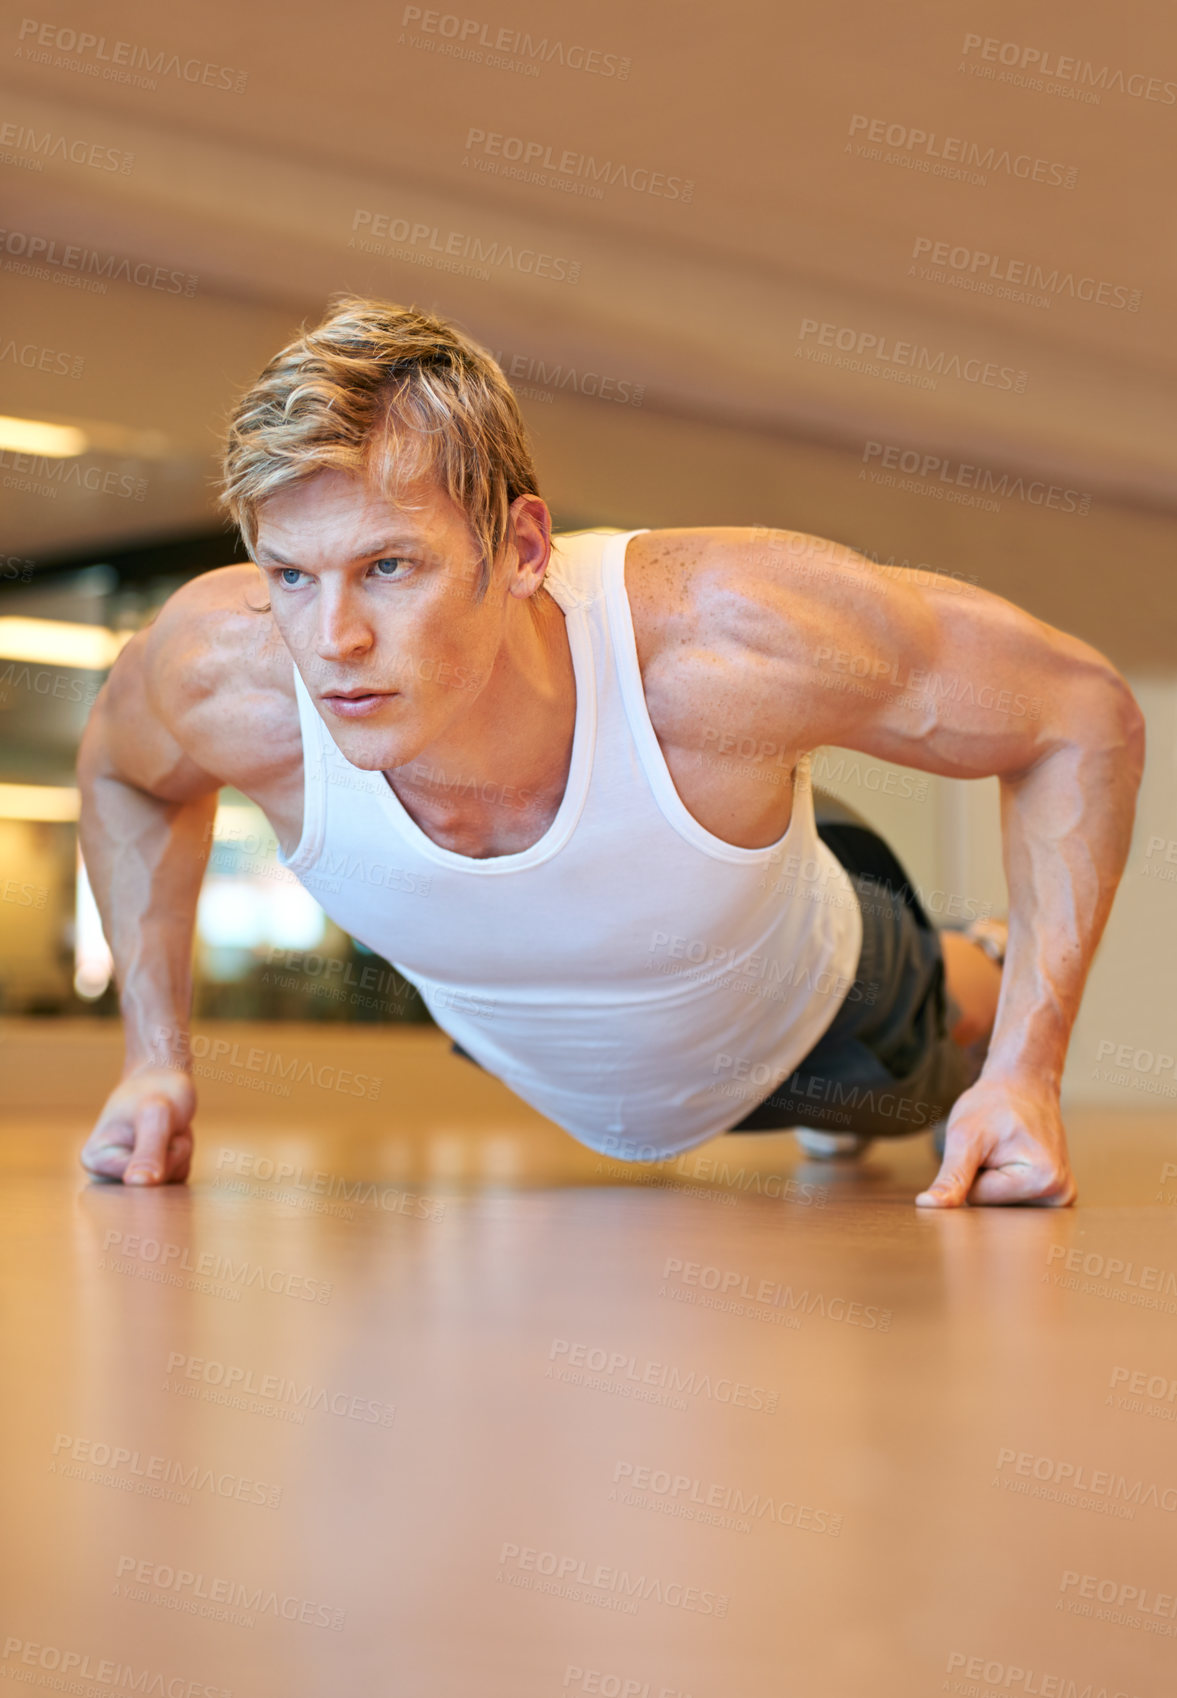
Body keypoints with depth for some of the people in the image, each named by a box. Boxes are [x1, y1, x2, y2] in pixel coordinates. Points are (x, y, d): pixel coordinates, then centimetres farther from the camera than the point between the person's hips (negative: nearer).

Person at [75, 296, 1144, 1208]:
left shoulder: (726, 636, -47)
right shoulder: (226, 674, -38)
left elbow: (1086, 710, -31)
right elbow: (123, 765, -10)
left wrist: (1025, 1070, -34)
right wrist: (157, 1055, -14)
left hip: (797, 1028, -3)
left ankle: (980, 988, 64)